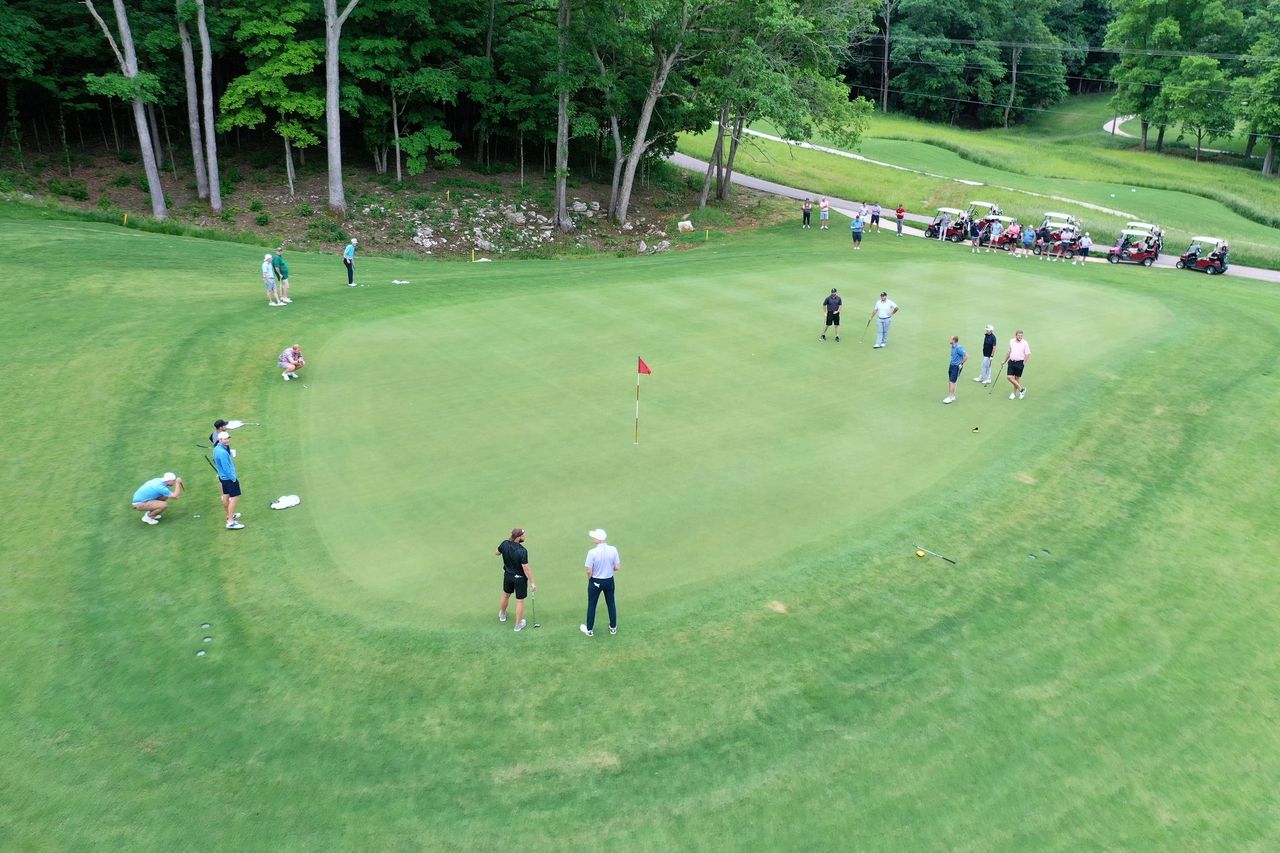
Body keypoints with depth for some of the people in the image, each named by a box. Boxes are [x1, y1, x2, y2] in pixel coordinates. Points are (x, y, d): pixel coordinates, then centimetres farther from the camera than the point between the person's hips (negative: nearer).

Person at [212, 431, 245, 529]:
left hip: (222, 476, 10)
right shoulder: (223, 452, -28)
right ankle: (230, 522, -9)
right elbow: (226, 467, -25)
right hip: (229, 478, -10)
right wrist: (233, 478, -15)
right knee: (234, 498, -7)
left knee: (226, 496, 22)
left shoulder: (216, 449, 3)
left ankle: (230, 515, 39)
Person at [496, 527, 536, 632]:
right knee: (520, 601, 12)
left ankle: (502, 615, 52)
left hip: (508, 575, 6)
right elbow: (526, 569, -26)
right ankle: (518, 624, 24)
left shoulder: (505, 544, -17)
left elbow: (497, 553, 5)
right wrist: (532, 582, -16)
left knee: (506, 595, 29)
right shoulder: (522, 551, -32)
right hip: (520, 578, -5)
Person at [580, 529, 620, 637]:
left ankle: (589, 630, 27)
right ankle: (613, 627, 33)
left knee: (591, 605, 15)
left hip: (595, 582, -3)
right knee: (611, 604, 20)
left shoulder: (592, 552, -24)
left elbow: (589, 571, -18)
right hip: (609, 580, 3)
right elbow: (617, 567, -8)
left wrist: (589, 579, 3)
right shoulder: (613, 550, -14)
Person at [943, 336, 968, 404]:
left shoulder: (958, 348, -20)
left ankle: (950, 398, -2)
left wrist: (961, 364, -15)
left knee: (952, 382, -7)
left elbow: (966, 356, -22)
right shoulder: (953, 347, 8)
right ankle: (952, 396, 20)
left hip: (957, 367, -9)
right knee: (949, 382, 11)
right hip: (952, 365, 9)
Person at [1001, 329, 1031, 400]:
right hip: (1011, 362, 4)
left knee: (1017, 378, 4)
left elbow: (1028, 354, -6)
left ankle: (1014, 393, 19)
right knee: (1010, 377, -6)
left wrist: (1023, 363, -10)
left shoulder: (1025, 343, -6)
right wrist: (1004, 361, 22)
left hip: (1020, 362, -4)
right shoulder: (1011, 342, 7)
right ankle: (1021, 389, 9)